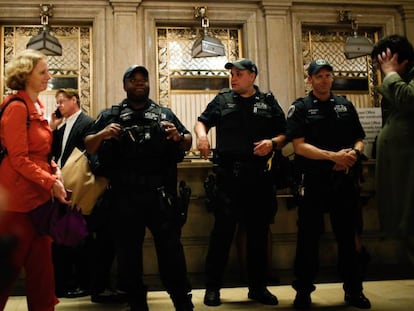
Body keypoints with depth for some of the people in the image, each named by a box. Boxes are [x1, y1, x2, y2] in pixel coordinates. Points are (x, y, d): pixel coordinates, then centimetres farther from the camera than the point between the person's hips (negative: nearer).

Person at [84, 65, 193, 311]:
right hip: (125, 196, 1)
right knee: (129, 250, 8)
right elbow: (88, 146, 9)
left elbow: (188, 143, 16)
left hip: (161, 194, 0)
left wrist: (179, 137, -7)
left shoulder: (165, 114, 13)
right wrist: (101, 135, -12)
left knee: (171, 247, 1)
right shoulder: (110, 116, 12)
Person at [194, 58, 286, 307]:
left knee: (258, 231, 9)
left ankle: (258, 286, 22)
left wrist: (272, 142, -8)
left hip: (259, 175, 2)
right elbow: (201, 121, 13)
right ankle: (213, 287, 11)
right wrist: (201, 134, -9)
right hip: (228, 175, -1)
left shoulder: (268, 102, 11)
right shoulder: (222, 99, 10)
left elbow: (284, 135, 12)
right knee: (223, 230, -1)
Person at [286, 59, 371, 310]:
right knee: (309, 237, 4)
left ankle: (354, 290, 23)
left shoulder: (346, 105, 12)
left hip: (345, 180, 4)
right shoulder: (300, 108, 0)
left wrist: (354, 152, -9)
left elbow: (359, 139, 14)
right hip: (313, 181, -3)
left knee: (347, 235, 11)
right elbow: (299, 146, -10)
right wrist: (333, 156, -19)